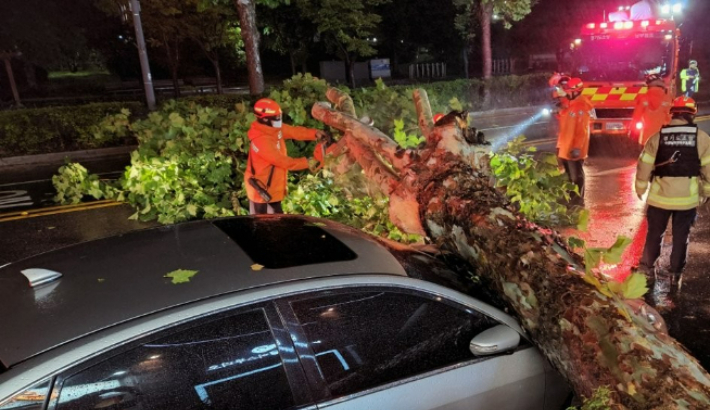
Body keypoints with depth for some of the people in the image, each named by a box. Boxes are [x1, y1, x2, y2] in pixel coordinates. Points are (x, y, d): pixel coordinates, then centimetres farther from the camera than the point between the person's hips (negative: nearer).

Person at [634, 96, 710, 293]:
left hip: (660, 197, 0)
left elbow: (644, 167, -3)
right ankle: (674, 274, 20)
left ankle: (646, 267, 27)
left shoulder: (657, 137, -5)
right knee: (681, 237, 12)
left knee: (654, 234, 16)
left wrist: (640, 190, 11)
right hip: (688, 199, 0)